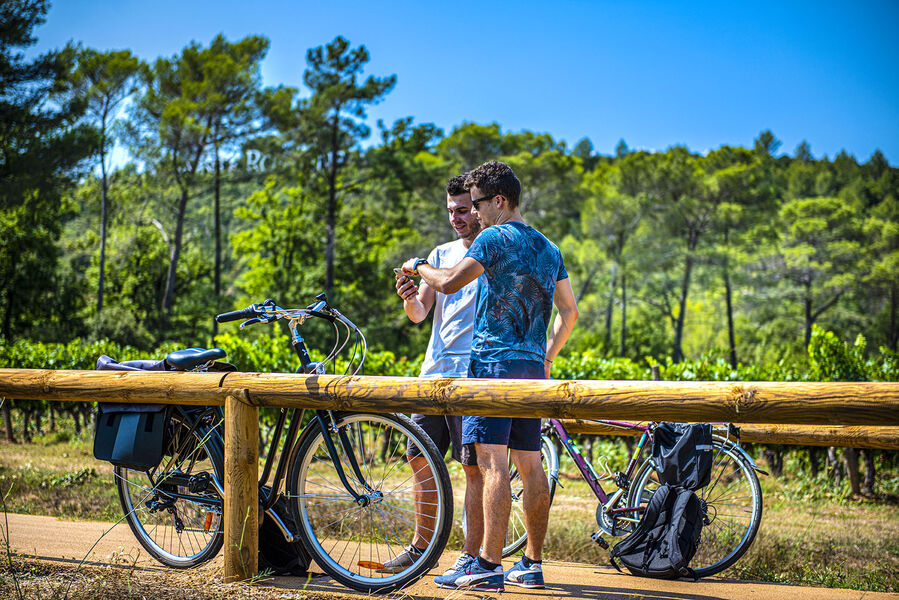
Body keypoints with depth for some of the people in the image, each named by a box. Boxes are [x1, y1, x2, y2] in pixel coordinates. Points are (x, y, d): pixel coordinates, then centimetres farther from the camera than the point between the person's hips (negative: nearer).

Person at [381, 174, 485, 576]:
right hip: (434, 372, 6)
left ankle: (471, 554, 2)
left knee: (473, 466, -5)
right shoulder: (441, 254, 16)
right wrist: (409, 298, -9)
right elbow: (419, 314, 12)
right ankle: (422, 547, 20)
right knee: (420, 459, 8)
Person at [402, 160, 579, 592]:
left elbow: (450, 282, -15)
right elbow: (570, 311, 20)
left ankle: (489, 565, -17)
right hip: (533, 365, 8)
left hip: (495, 361, -8)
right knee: (529, 465, 9)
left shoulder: (496, 237, -7)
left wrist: (418, 266, 4)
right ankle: (532, 564, 13)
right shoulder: (548, 248, 18)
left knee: (493, 461, -12)